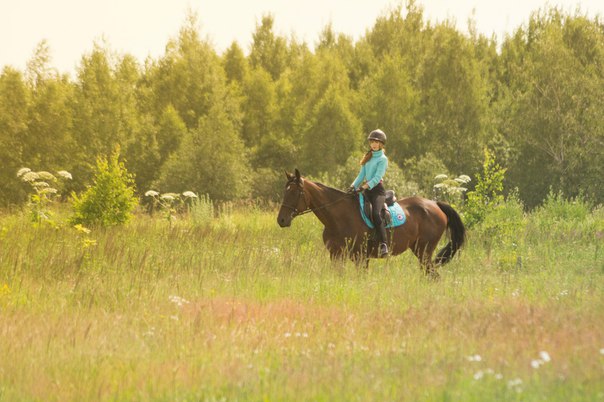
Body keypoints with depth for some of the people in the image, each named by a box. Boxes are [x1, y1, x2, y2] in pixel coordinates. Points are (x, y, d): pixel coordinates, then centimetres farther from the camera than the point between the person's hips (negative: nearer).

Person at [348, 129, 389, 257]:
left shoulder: (383, 159, -3)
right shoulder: (368, 157, 18)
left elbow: (377, 177, -14)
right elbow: (362, 174, 15)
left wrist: (363, 187, -25)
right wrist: (353, 186, -2)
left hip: (377, 190, -8)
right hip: (367, 190, 8)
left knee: (376, 213, -30)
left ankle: (383, 245, -35)